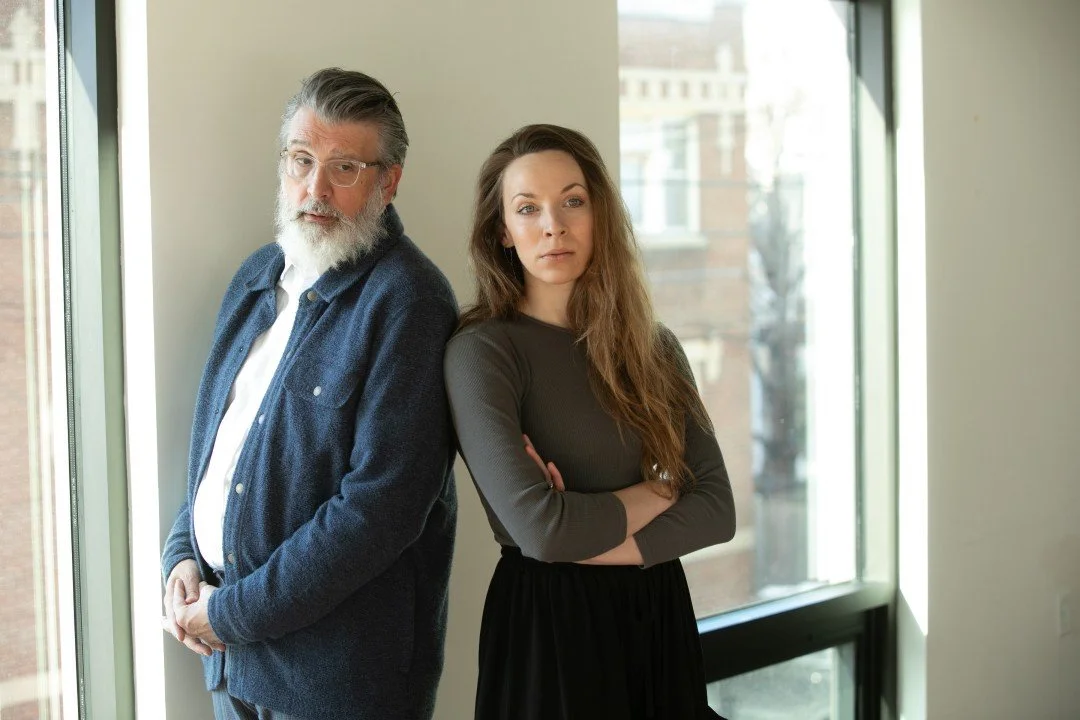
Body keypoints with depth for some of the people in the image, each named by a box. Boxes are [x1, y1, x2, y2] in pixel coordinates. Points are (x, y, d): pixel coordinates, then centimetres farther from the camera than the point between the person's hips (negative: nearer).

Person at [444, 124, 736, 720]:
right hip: (548, 620, -5)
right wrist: (655, 492, -6)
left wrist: (585, 541, -16)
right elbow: (539, 527, -22)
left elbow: (717, 508, -2)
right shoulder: (480, 351, -12)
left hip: (662, 614, 5)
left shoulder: (655, 348, 5)